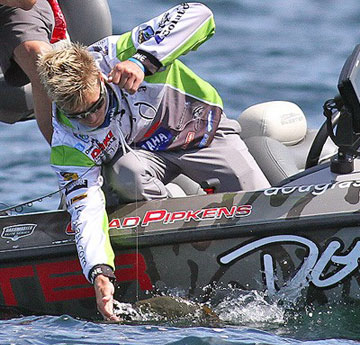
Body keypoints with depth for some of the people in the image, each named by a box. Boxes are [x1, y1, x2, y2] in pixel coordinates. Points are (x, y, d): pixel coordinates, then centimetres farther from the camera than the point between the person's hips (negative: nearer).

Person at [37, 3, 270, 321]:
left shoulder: (115, 55, -28)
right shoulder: (68, 147, -25)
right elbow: (86, 210, -32)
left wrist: (143, 61, -46)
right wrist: (100, 274, -48)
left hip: (200, 127, 0)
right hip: (143, 154, 0)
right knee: (127, 173, -37)